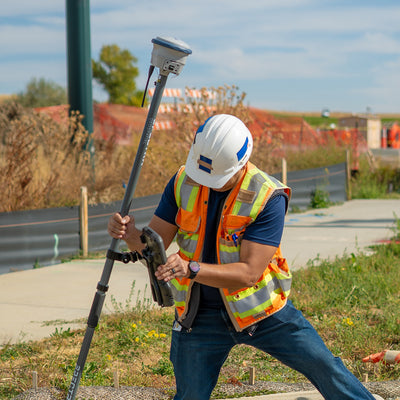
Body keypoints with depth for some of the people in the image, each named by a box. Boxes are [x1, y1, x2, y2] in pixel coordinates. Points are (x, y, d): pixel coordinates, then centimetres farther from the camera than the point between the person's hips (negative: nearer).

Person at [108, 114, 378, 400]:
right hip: (200, 316, 2)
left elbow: (249, 272, -27)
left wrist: (191, 269, -40)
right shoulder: (184, 182, -9)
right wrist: (131, 234, -29)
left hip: (261, 310, -2)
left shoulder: (268, 197, -22)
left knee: (328, 372, 3)